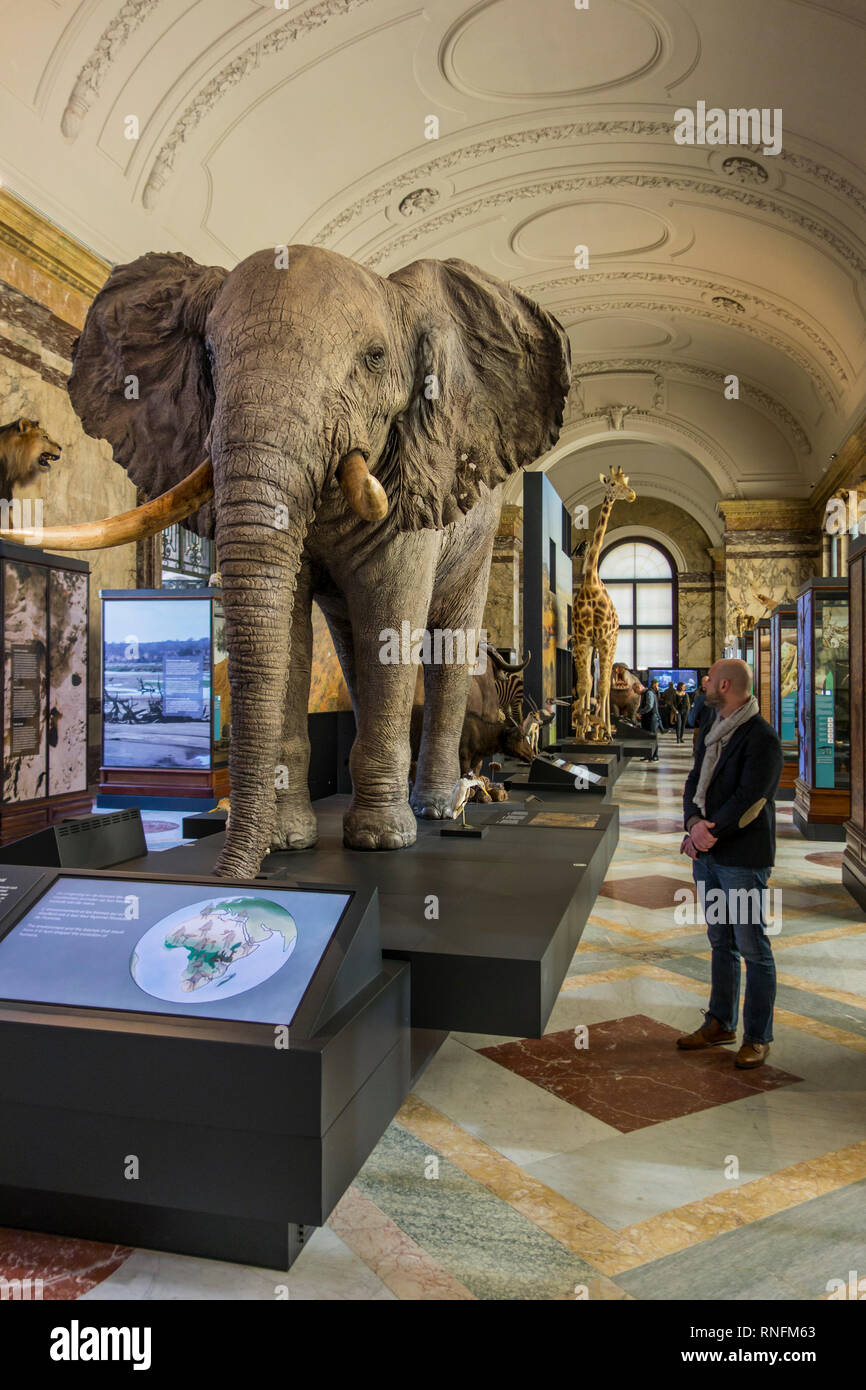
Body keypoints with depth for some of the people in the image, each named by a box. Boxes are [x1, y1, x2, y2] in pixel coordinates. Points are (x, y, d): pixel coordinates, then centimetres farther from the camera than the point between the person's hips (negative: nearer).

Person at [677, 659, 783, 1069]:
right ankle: (721, 1023, 31)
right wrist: (693, 823, -10)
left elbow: (749, 800, -20)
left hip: (743, 858, -8)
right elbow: (695, 781, 8)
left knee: (753, 947, 2)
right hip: (707, 852, 8)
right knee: (720, 942, 18)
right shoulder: (709, 728, 11)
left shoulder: (762, 738, -15)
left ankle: (758, 1038, 15)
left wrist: (709, 834, -17)